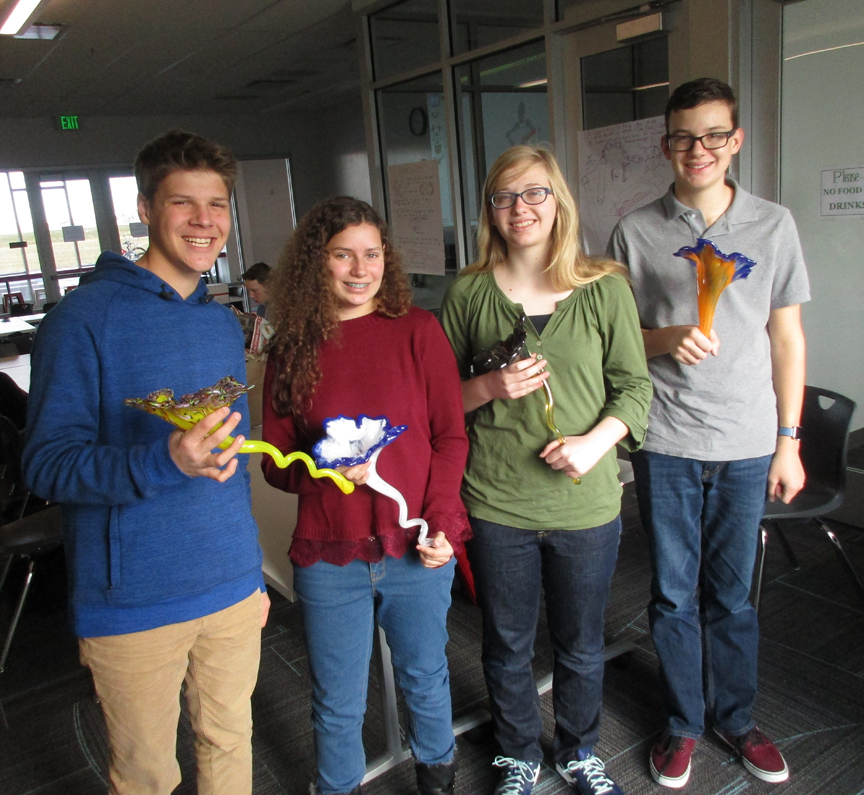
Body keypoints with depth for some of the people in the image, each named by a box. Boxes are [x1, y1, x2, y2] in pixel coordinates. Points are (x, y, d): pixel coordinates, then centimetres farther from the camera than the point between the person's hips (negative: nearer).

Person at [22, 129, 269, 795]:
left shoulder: (224, 323, 8)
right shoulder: (86, 317, -11)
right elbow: (47, 463, -15)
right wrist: (163, 463, -32)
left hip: (233, 590, 5)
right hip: (132, 604, -5)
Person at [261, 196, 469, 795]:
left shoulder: (417, 330, -5)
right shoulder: (294, 346, -1)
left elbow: (450, 437, -4)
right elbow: (275, 460, 2)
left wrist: (440, 523, -13)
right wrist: (319, 469, -18)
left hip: (417, 548, 0)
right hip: (328, 556, 1)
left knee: (425, 679, 22)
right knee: (338, 705, 17)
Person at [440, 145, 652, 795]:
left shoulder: (604, 288, -3)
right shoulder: (469, 293, -2)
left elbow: (635, 385, 1)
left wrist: (597, 439, -16)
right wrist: (488, 388, -16)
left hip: (587, 504, 0)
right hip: (496, 504, 0)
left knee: (581, 647, 19)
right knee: (507, 646, 17)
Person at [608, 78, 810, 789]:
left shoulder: (774, 225, 3)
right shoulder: (636, 232, 0)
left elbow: (787, 336, 6)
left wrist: (788, 442, 3)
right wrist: (665, 339, -18)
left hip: (747, 444, 1)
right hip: (666, 443, -1)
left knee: (733, 595, 13)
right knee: (674, 594, 11)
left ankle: (736, 717, 36)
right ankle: (683, 721, 32)